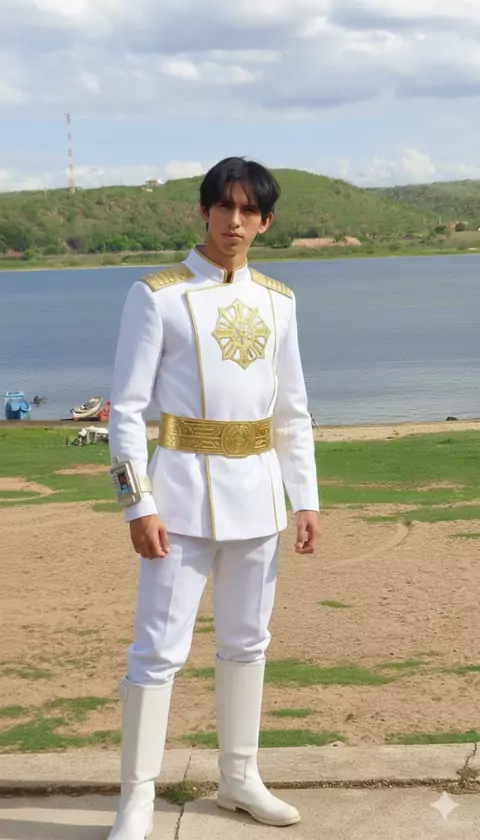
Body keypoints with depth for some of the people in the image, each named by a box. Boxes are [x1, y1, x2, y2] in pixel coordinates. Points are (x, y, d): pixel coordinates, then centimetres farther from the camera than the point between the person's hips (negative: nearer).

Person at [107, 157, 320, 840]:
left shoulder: (277, 301, 9)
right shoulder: (157, 295, -6)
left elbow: (293, 411, 13)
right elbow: (127, 407, -7)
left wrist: (306, 498, 8)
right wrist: (140, 504, -13)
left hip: (258, 491, 5)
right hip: (185, 488, -5)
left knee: (247, 640, 13)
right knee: (160, 646, -5)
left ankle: (239, 777, 28)